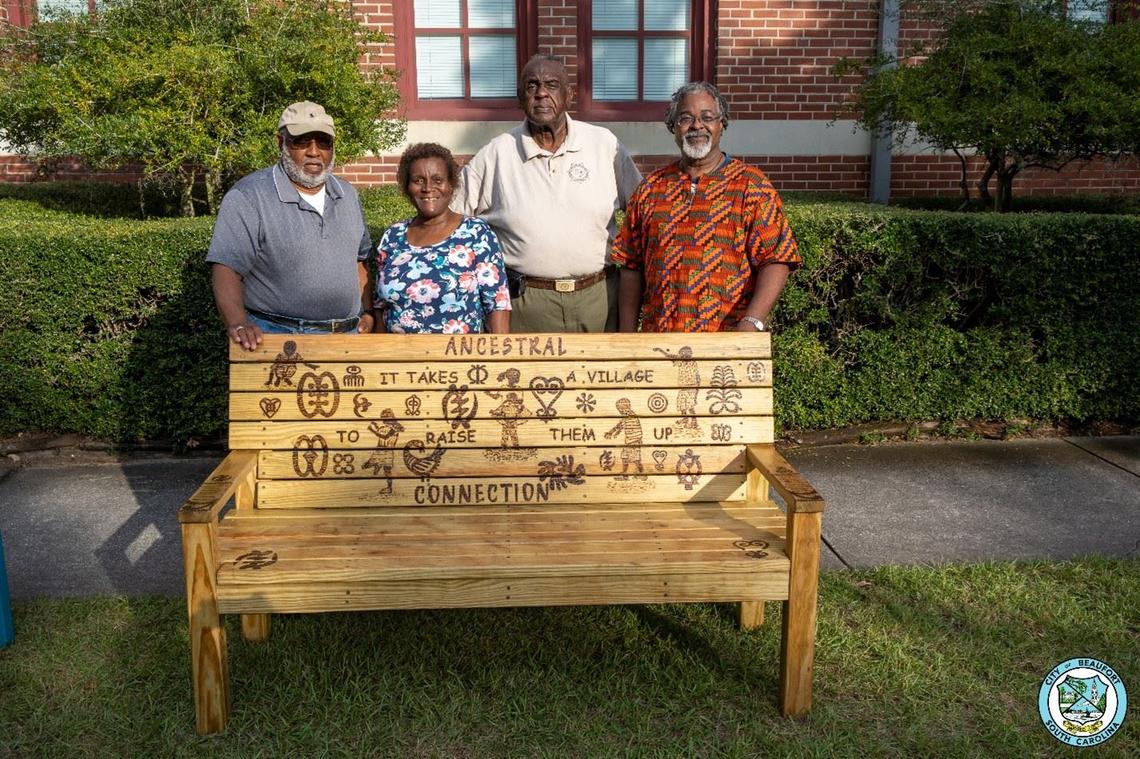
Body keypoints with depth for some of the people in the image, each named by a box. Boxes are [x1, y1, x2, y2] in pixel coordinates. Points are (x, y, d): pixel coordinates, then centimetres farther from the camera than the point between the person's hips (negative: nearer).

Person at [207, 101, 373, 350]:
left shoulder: (348, 195, 12)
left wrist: (367, 313, 10)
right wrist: (238, 322, -32)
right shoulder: (248, 197, -8)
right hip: (278, 338, -5)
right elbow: (226, 268, -16)